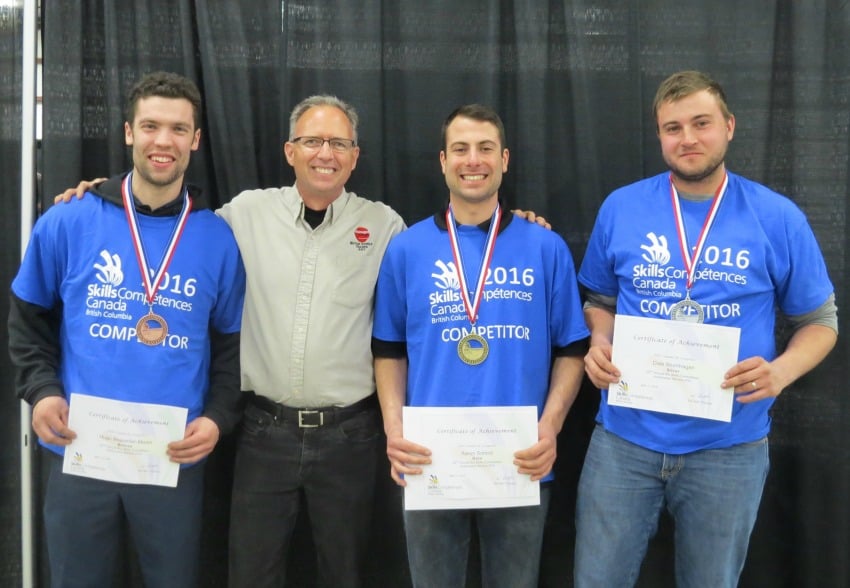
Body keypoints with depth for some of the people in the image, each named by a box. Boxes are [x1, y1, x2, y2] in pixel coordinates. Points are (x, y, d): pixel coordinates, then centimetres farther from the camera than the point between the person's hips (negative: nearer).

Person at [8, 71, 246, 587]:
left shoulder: (217, 238, 0)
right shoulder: (67, 224, -2)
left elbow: (230, 345, 6)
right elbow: (28, 321, 8)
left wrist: (218, 418, -8)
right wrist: (41, 390, -8)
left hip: (175, 461, 1)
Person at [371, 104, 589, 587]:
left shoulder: (547, 248, 1)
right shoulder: (406, 250, 2)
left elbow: (572, 349, 3)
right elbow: (390, 351, 7)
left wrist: (550, 427, -12)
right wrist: (394, 428, -8)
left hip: (519, 465, 0)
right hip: (430, 463, 1)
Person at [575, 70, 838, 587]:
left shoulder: (777, 218, -4)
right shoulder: (621, 208, 0)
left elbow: (820, 321, 5)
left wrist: (781, 371, -15)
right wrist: (601, 345, -9)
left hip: (729, 447, 0)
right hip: (625, 438, 1)